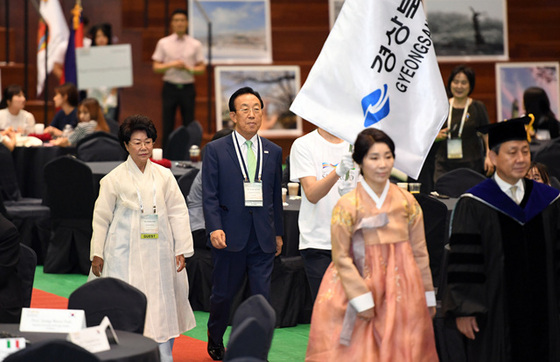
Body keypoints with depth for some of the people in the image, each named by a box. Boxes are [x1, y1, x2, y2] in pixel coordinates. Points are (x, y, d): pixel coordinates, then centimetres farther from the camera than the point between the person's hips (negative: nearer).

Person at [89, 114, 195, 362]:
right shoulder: (114, 179, 0)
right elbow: (101, 218, 4)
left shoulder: (164, 176, 6)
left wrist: (181, 250, 4)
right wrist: (97, 254, 4)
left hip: (159, 254, 3)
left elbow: (178, 212, 8)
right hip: (125, 255, -3)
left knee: (163, 308, 4)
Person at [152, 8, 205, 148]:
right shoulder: (163, 43, 5)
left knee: (189, 125, 2)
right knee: (167, 125, 1)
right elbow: (156, 67, 3)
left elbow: (202, 68, 6)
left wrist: (188, 68, -13)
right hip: (170, 88, 0)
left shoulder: (195, 44, 6)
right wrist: (171, 65, -13)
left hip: (188, 88, 0)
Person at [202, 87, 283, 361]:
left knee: (262, 295, -3)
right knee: (223, 293, 11)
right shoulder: (215, 150, 0)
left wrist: (278, 233, 16)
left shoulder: (273, 152, 10)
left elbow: (276, 196, 15)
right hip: (230, 234, -2)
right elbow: (209, 195, -5)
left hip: (263, 236, 2)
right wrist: (214, 228, -17)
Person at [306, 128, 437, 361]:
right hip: (363, 285, -3)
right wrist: (362, 300, -11)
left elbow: (420, 252, 8)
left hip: (403, 296, 3)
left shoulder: (407, 202, 3)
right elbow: (342, 258, -6)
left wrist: (427, 297, 9)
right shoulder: (346, 206, -7)